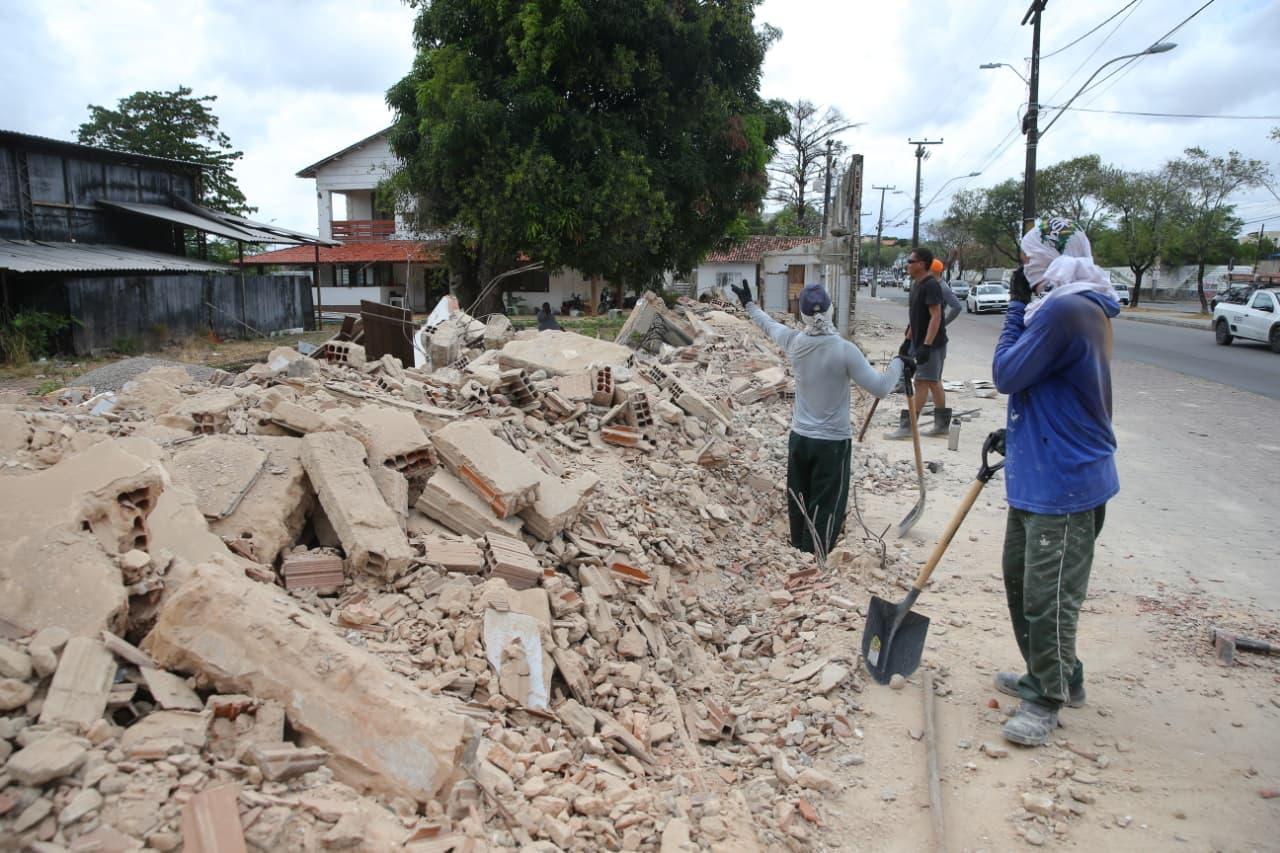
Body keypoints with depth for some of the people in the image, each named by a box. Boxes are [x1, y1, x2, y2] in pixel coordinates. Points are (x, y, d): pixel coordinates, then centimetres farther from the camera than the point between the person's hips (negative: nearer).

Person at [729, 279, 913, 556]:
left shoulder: (794, 342, -4)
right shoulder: (844, 350, -18)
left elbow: (769, 326, 17)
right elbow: (880, 387, -17)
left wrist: (749, 304, 35)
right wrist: (899, 363, 1)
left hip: (799, 438, 5)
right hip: (833, 442, -5)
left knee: (798, 507, 18)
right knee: (825, 512, 1)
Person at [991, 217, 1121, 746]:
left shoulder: (1064, 311, -22)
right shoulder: (1084, 309, 13)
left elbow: (1008, 374, -18)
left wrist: (1017, 306, -9)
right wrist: (1014, 438, 18)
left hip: (1063, 483, -11)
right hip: (1039, 474, 11)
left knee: (1048, 595, 0)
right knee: (1020, 577, 20)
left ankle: (1048, 700, 16)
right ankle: (1049, 675, 35)